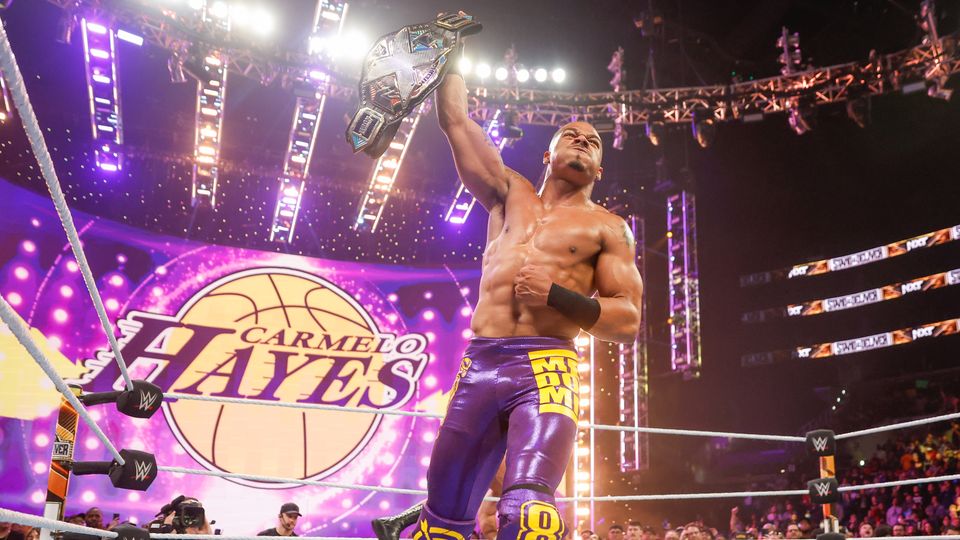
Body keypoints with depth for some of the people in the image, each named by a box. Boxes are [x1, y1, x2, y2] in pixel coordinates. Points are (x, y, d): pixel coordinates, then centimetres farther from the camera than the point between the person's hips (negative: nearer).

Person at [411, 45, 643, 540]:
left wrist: (555, 294, -10)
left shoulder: (607, 227, 10)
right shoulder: (509, 194, 19)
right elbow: (455, 120, 18)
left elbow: (628, 320, 3)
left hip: (545, 370, -3)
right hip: (478, 368, 4)